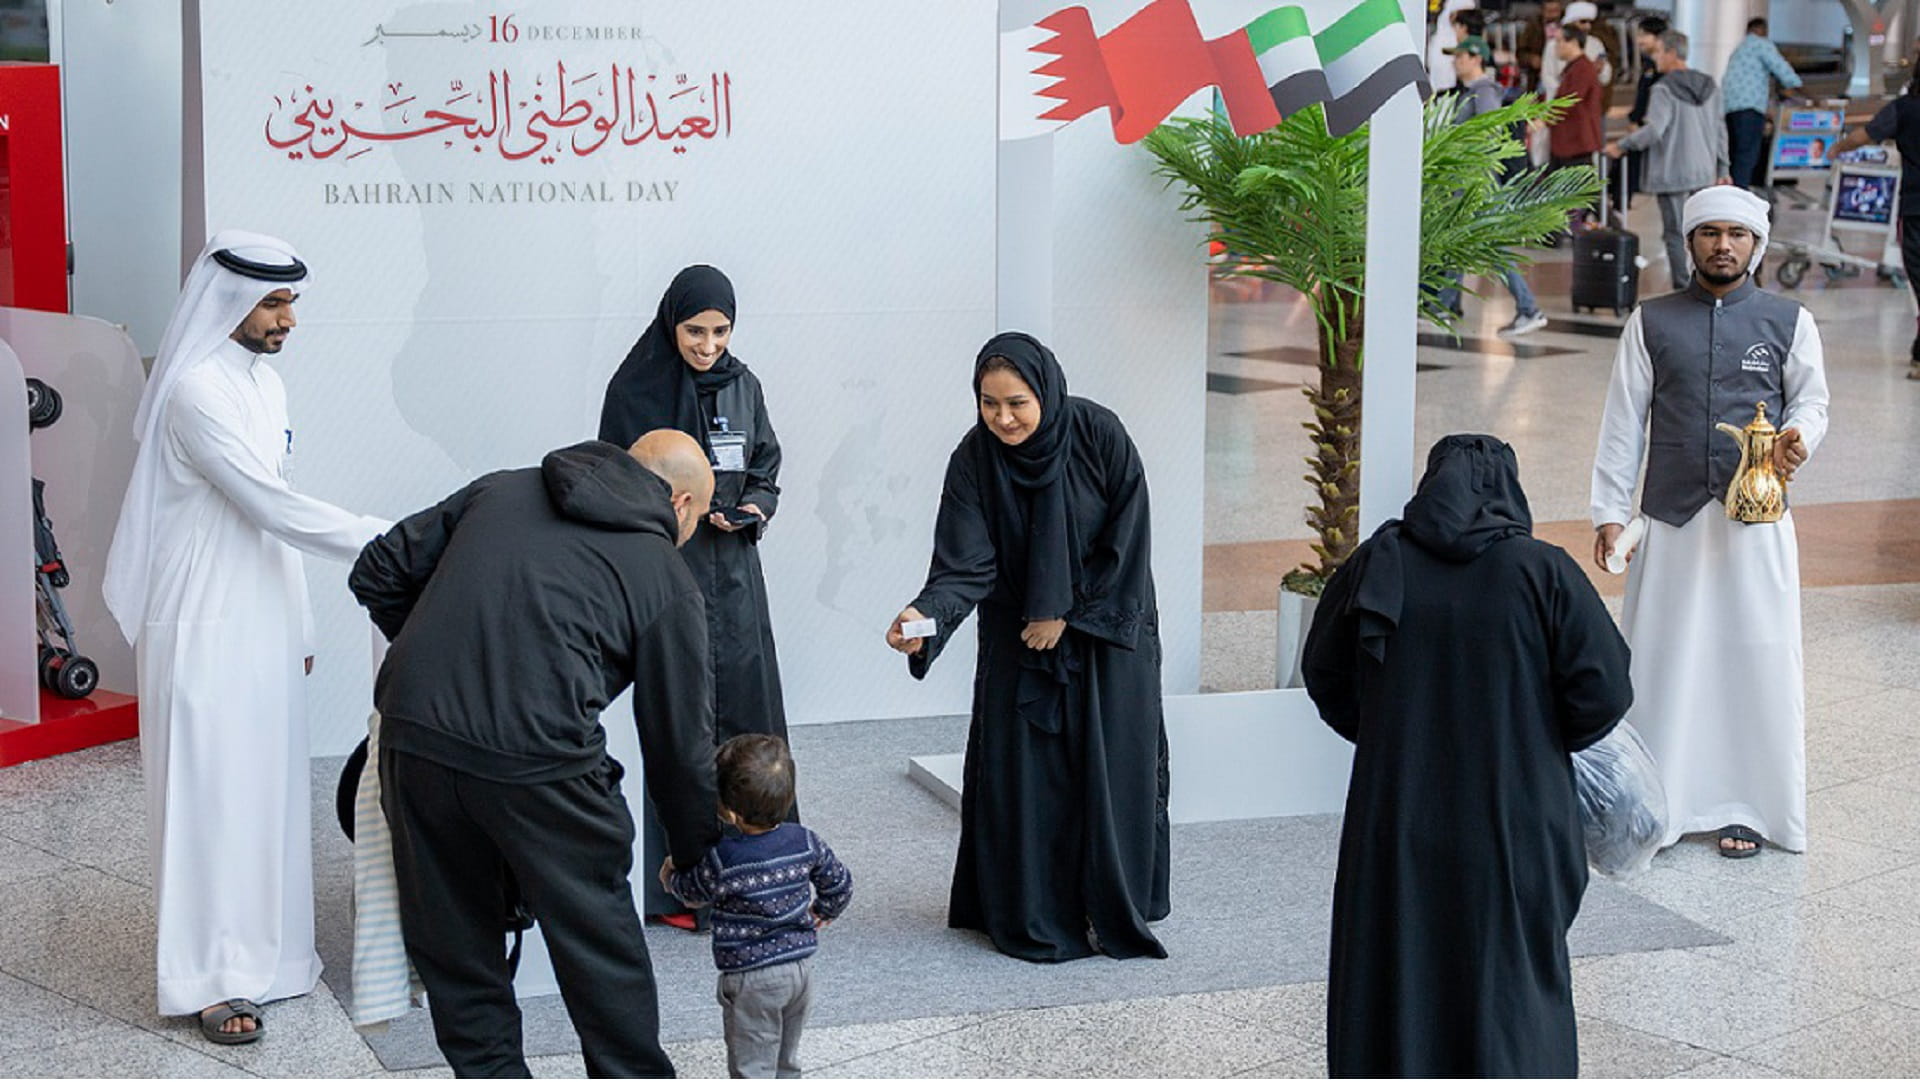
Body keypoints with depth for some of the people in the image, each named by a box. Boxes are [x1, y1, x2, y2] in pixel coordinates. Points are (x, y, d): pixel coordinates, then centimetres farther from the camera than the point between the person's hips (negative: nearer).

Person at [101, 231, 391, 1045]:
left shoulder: (265, 381, 12)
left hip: (264, 624, 8)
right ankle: (212, 978, 2)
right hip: (207, 626, -8)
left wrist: (301, 625, 18)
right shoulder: (196, 390, -16)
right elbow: (272, 506, -21)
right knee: (212, 791, -4)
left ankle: (266, 948, 21)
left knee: (269, 786, 12)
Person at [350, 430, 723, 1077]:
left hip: (414, 737, 4)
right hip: (537, 758, -4)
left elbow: (378, 573, 22)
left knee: (453, 946, 19)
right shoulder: (666, 577, 11)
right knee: (600, 948, 14)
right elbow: (680, 739, 13)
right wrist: (697, 853, 27)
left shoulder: (499, 490, 22)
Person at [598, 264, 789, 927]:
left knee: (745, 719, 6)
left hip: (733, 576, 5)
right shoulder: (635, 389, -7)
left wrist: (754, 509, -4)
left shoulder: (742, 385, 8)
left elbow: (766, 469, 16)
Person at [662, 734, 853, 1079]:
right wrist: (824, 911, 28)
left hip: (752, 979, -6)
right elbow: (839, 883, 7)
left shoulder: (721, 862, -22)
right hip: (801, 968, 6)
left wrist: (671, 873, 20)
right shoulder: (805, 843, -7)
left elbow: (691, 891, -2)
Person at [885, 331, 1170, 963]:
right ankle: (1032, 916, 10)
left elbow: (1127, 540, -13)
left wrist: (1067, 615, -12)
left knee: (1112, 764, 0)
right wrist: (929, 615, -38)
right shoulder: (974, 459, -14)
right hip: (1019, 635, 2)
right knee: (1021, 767, -1)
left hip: (1109, 626, -1)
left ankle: (1115, 910, 13)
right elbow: (966, 563, -19)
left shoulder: (1099, 435, -18)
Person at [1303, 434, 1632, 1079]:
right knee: (1513, 978, 11)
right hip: (1511, 826, -2)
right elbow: (1604, 691, -9)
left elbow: (1323, 673, 7)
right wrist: (1543, 740, 10)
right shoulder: (1543, 572, -10)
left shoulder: (1378, 564, -3)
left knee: (1392, 978, 14)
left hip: (1395, 820, 2)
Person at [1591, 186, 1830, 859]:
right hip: (1671, 523, 0)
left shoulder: (1789, 322, 5)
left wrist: (1798, 437, -12)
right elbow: (1624, 421, 6)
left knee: (1754, 661, 2)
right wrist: (1610, 512, 1)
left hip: (1756, 520, 0)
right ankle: (1657, 803, 12)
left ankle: (1745, 806, 14)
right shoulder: (1651, 323, 6)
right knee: (1662, 660, 2)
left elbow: (1810, 399, 12)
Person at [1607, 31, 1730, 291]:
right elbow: (1719, 131, 12)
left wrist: (1621, 145, -13)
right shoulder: (1709, 87, 9)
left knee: (1675, 235, 0)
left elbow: (1654, 130, -24)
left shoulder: (1665, 89, -13)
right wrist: (1722, 169, 17)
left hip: (1672, 174, -6)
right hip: (1703, 172, 6)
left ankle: (1683, 290, -1)